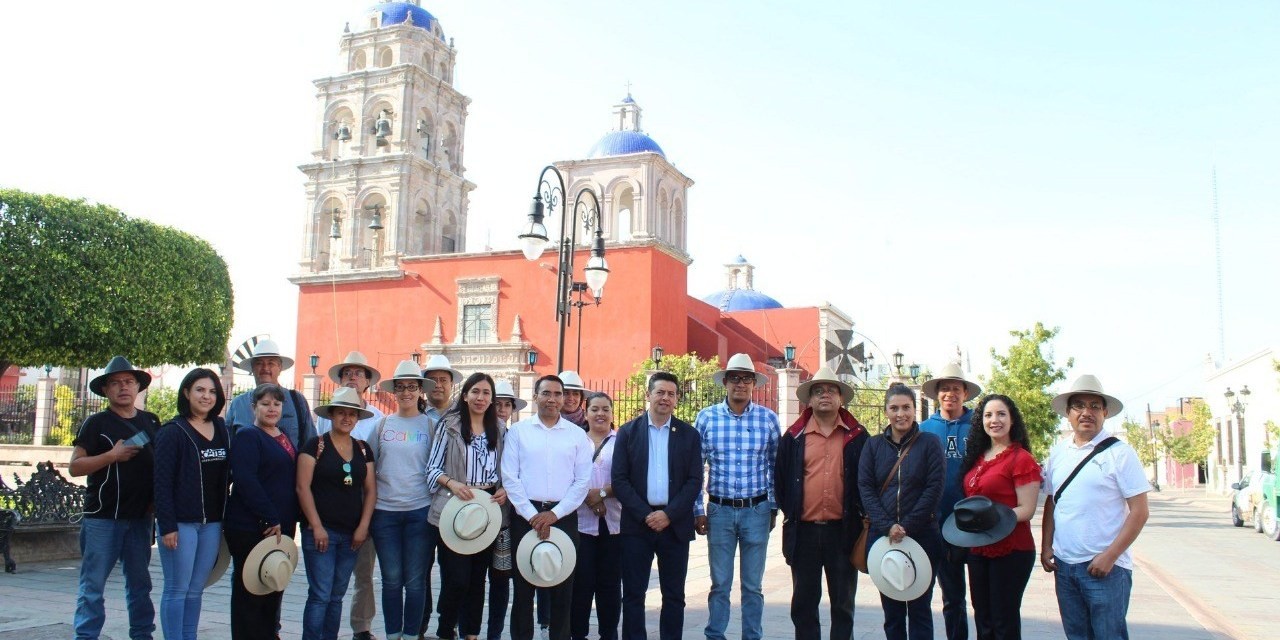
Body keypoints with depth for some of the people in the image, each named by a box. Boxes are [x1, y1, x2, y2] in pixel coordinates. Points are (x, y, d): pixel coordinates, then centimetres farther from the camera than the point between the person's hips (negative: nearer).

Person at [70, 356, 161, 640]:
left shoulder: (151, 421, 10)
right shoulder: (96, 423, -1)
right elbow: (75, 467, -5)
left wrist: (156, 501, 6)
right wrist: (112, 456, -18)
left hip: (141, 516, 4)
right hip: (102, 517, -4)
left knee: (140, 582, 11)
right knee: (93, 584, -1)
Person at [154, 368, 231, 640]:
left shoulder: (222, 431, 10)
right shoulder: (172, 432, -7)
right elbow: (162, 482, -10)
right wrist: (167, 526, -15)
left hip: (212, 522, 5)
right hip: (181, 522, -5)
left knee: (196, 589, 11)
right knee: (177, 589, 1)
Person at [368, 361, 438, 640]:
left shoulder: (430, 425, 3)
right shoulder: (383, 424, 8)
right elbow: (368, 465, 11)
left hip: (419, 510, -2)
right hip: (384, 510, 2)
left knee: (415, 580, 3)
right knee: (391, 580, 7)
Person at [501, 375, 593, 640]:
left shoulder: (577, 434, 5)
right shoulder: (518, 431, 4)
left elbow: (582, 481, 1)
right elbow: (510, 478, -2)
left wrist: (554, 514, -8)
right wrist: (532, 515, -10)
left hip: (564, 517, 1)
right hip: (525, 515, 0)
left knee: (563, 586, 5)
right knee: (523, 584, 6)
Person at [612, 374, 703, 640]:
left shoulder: (689, 434, 5)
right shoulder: (628, 432, 2)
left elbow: (695, 481, -1)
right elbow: (619, 480, -3)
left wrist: (669, 515, -12)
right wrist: (645, 515, -12)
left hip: (675, 524, 1)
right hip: (637, 523, 0)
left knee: (674, 595, 8)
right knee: (633, 594, 5)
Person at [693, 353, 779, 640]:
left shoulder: (768, 418, -1)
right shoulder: (706, 417, -2)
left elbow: (775, 467, 7)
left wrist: (773, 508, 7)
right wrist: (697, 510, 1)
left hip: (756, 510, 1)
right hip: (719, 510, 0)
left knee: (753, 584, 9)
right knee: (720, 583, 7)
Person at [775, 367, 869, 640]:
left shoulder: (857, 436, 4)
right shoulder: (793, 437, 5)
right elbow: (780, 478, 7)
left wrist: (861, 515, -1)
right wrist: (789, 511, 1)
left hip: (843, 530, -1)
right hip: (803, 531, 1)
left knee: (843, 602, 9)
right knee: (804, 602, 10)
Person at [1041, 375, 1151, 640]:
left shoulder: (1119, 453, -6)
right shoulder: (1058, 453, 9)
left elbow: (1139, 512, -8)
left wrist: (1109, 557, -14)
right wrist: (1046, 547, 5)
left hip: (1105, 567, -5)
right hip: (1064, 566, 5)